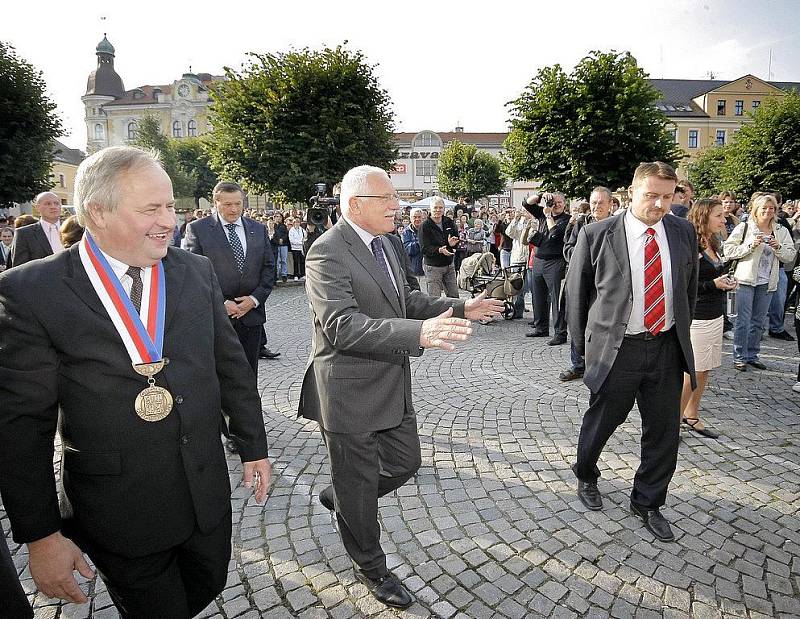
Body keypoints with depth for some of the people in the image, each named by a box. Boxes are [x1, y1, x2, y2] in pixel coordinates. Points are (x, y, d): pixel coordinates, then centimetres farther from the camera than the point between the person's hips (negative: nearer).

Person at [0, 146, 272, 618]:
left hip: (208, 492, 4)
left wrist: (254, 446, 8)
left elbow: (231, 363, 4)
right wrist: (41, 535, -7)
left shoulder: (198, 272, -2)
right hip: (119, 514, -3)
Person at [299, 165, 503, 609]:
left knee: (404, 463, 20)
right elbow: (343, 326, -31)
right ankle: (370, 567, 36)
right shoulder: (327, 253, -20)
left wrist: (460, 308, 5)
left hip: (392, 385, 8)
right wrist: (418, 333, -42)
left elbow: (404, 300, 17)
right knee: (359, 483, 12)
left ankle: (338, 495, 46)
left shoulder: (385, 244, 8)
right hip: (350, 392, -8)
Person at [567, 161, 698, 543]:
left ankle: (647, 502, 33)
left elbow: (689, 287, 15)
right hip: (616, 349, -3)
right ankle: (586, 477, 42)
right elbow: (576, 292, -1)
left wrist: (681, 333, 15)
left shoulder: (683, 233, 3)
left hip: (667, 347, 4)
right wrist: (584, 343, 3)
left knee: (665, 431, 11)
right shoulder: (597, 235, -10)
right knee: (600, 422, 12)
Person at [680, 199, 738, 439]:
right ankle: (675, 419, 11)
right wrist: (713, 284, -20)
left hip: (715, 315, 9)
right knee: (692, 371, -2)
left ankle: (691, 416, 26)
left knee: (704, 370, 14)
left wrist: (726, 283, 4)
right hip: (696, 317, -9)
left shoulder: (714, 246, 12)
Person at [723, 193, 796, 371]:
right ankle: (739, 357, 6)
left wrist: (778, 247, -10)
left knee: (758, 322, 12)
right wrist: (750, 245, -19)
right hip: (746, 280, -5)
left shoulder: (781, 232, 9)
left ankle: (752, 356, 23)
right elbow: (728, 250, -11)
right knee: (743, 321, -3)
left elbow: (790, 256, 8)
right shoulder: (744, 228, -4)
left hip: (767, 283, 5)